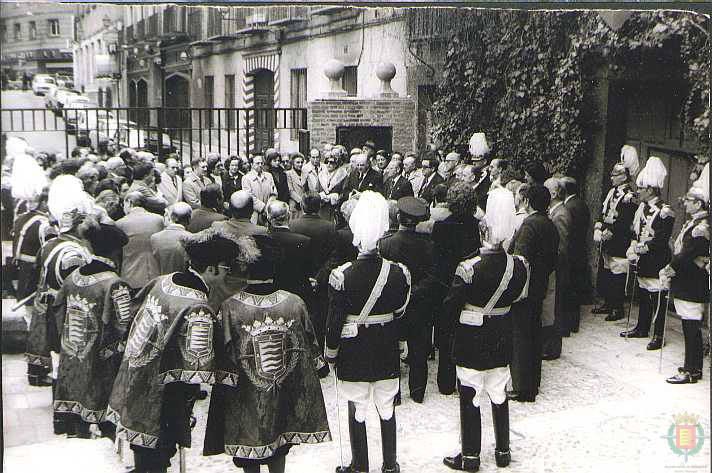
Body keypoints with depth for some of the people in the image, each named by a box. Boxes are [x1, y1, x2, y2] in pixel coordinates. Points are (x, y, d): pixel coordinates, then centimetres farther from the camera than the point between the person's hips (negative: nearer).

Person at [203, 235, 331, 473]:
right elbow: (310, 349, -2)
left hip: (246, 401, -2)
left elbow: (225, 360, -14)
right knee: (279, 452, 23)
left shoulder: (230, 308, -20)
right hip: (286, 399, 3)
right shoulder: (295, 303, -12)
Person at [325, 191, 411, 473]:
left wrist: (330, 352, 2)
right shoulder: (399, 272, -10)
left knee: (357, 411, 11)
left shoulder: (341, 276, -18)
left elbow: (335, 320, -11)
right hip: (387, 354, 3)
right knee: (387, 409, 16)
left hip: (353, 354, -3)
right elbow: (402, 313, 2)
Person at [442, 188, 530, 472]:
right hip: (502, 341, 5)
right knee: (499, 394, 18)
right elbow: (520, 299, 5)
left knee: (470, 397, 7)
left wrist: (451, 330, 4)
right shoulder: (519, 266, -8)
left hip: (471, 342, -5)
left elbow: (451, 306, -13)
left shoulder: (468, 269, -22)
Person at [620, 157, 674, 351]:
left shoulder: (665, 212, -15)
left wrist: (640, 248, -18)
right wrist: (632, 248, -2)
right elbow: (635, 232, 13)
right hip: (643, 262, 8)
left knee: (658, 298, -1)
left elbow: (661, 240, -19)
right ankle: (642, 328, 30)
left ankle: (658, 335, 7)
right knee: (643, 296, 17)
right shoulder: (642, 208, 10)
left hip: (657, 264, -8)